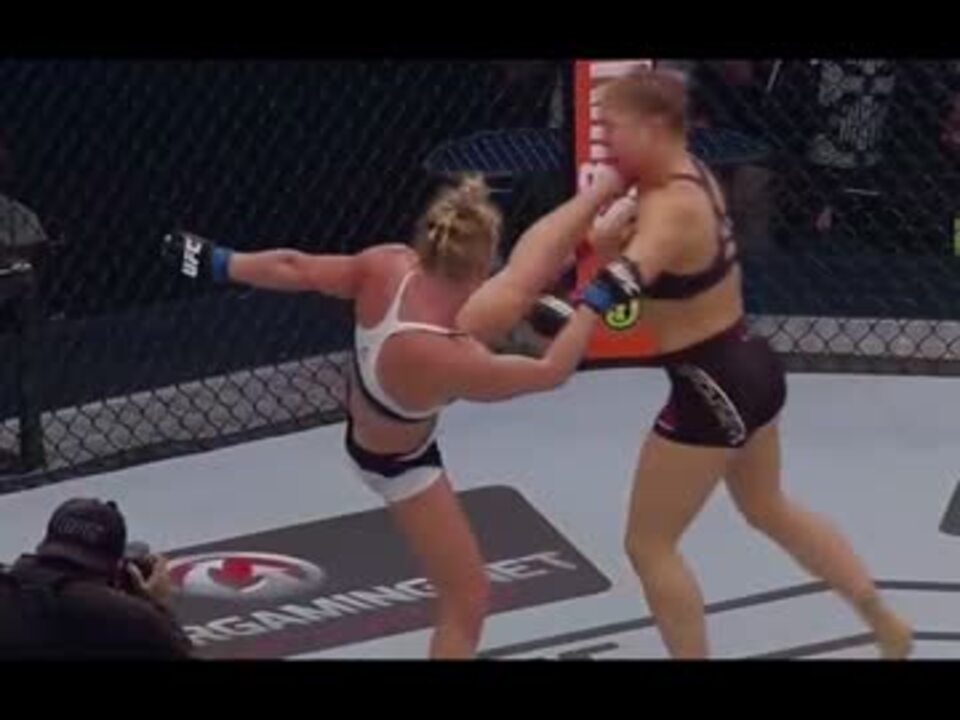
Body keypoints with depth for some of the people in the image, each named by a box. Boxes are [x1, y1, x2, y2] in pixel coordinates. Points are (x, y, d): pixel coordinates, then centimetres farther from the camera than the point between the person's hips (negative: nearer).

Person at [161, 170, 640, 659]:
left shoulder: (387, 267, -32)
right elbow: (550, 372, -29)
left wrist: (219, 262, 1)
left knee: (529, 278, 7)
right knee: (467, 600, 9)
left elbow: (295, 268, -15)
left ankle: (608, 186, 23)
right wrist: (597, 302, -17)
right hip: (398, 464, -6)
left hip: (398, 383, 6)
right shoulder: (447, 361, -46)